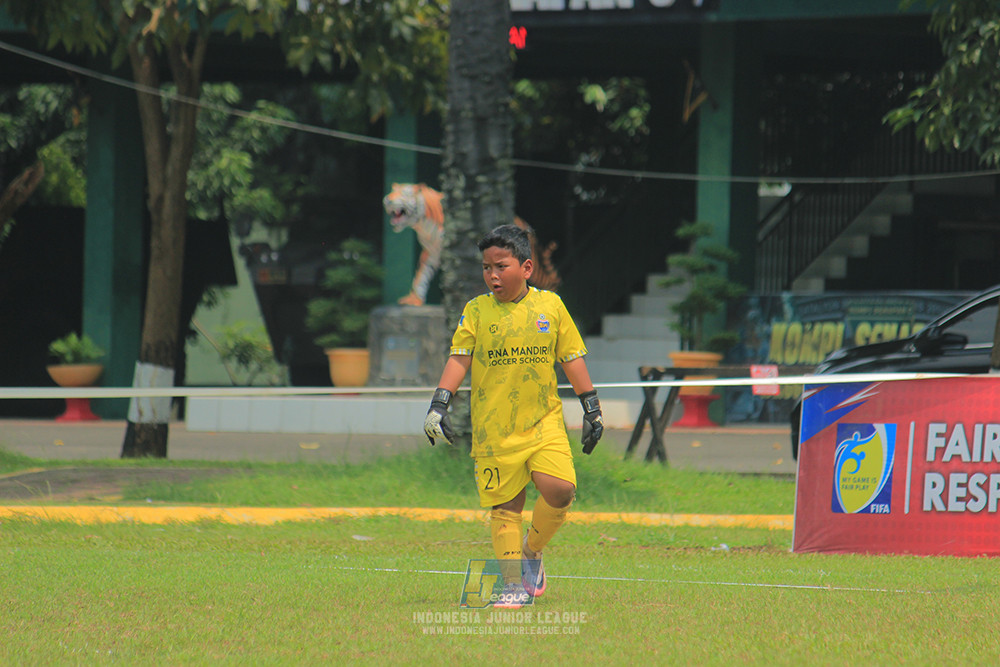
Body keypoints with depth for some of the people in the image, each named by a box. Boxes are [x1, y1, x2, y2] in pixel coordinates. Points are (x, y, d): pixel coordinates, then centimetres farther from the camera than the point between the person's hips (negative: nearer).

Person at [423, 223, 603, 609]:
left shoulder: (550, 306, 5)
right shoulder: (476, 311, 2)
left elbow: (572, 357, 10)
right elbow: (458, 359, -1)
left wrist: (591, 408, 10)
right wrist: (439, 404, -12)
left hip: (544, 420, 1)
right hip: (493, 428, 0)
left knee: (559, 488, -17)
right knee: (504, 507, -1)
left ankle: (532, 551, 8)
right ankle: (514, 585, 9)